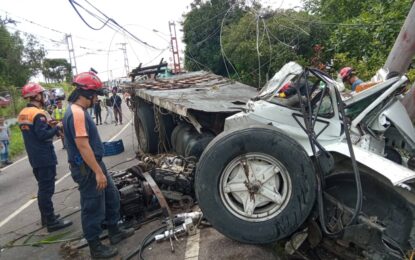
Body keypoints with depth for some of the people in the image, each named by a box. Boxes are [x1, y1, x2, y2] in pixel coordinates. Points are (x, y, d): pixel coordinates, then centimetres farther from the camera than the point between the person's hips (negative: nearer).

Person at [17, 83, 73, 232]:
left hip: (34, 157, 10)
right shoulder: (38, 114, -18)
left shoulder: (22, 114, 11)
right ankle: (51, 222, 1)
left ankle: (46, 217, 30)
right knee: (47, 189, -5)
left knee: (43, 188, 19)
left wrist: (48, 124, 13)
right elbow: (44, 135, -25)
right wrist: (57, 127, -12)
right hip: (44, 157, -10)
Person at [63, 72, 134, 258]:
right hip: (87, 169, -10)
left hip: (95, 165, 10)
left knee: (112, 197, 20)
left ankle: (114, 232, 36)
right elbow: (83, 146, -27)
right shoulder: (76, 113, -23)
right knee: (93, 208, 3)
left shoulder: (79, 111, 11)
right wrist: (98, 172, -24)